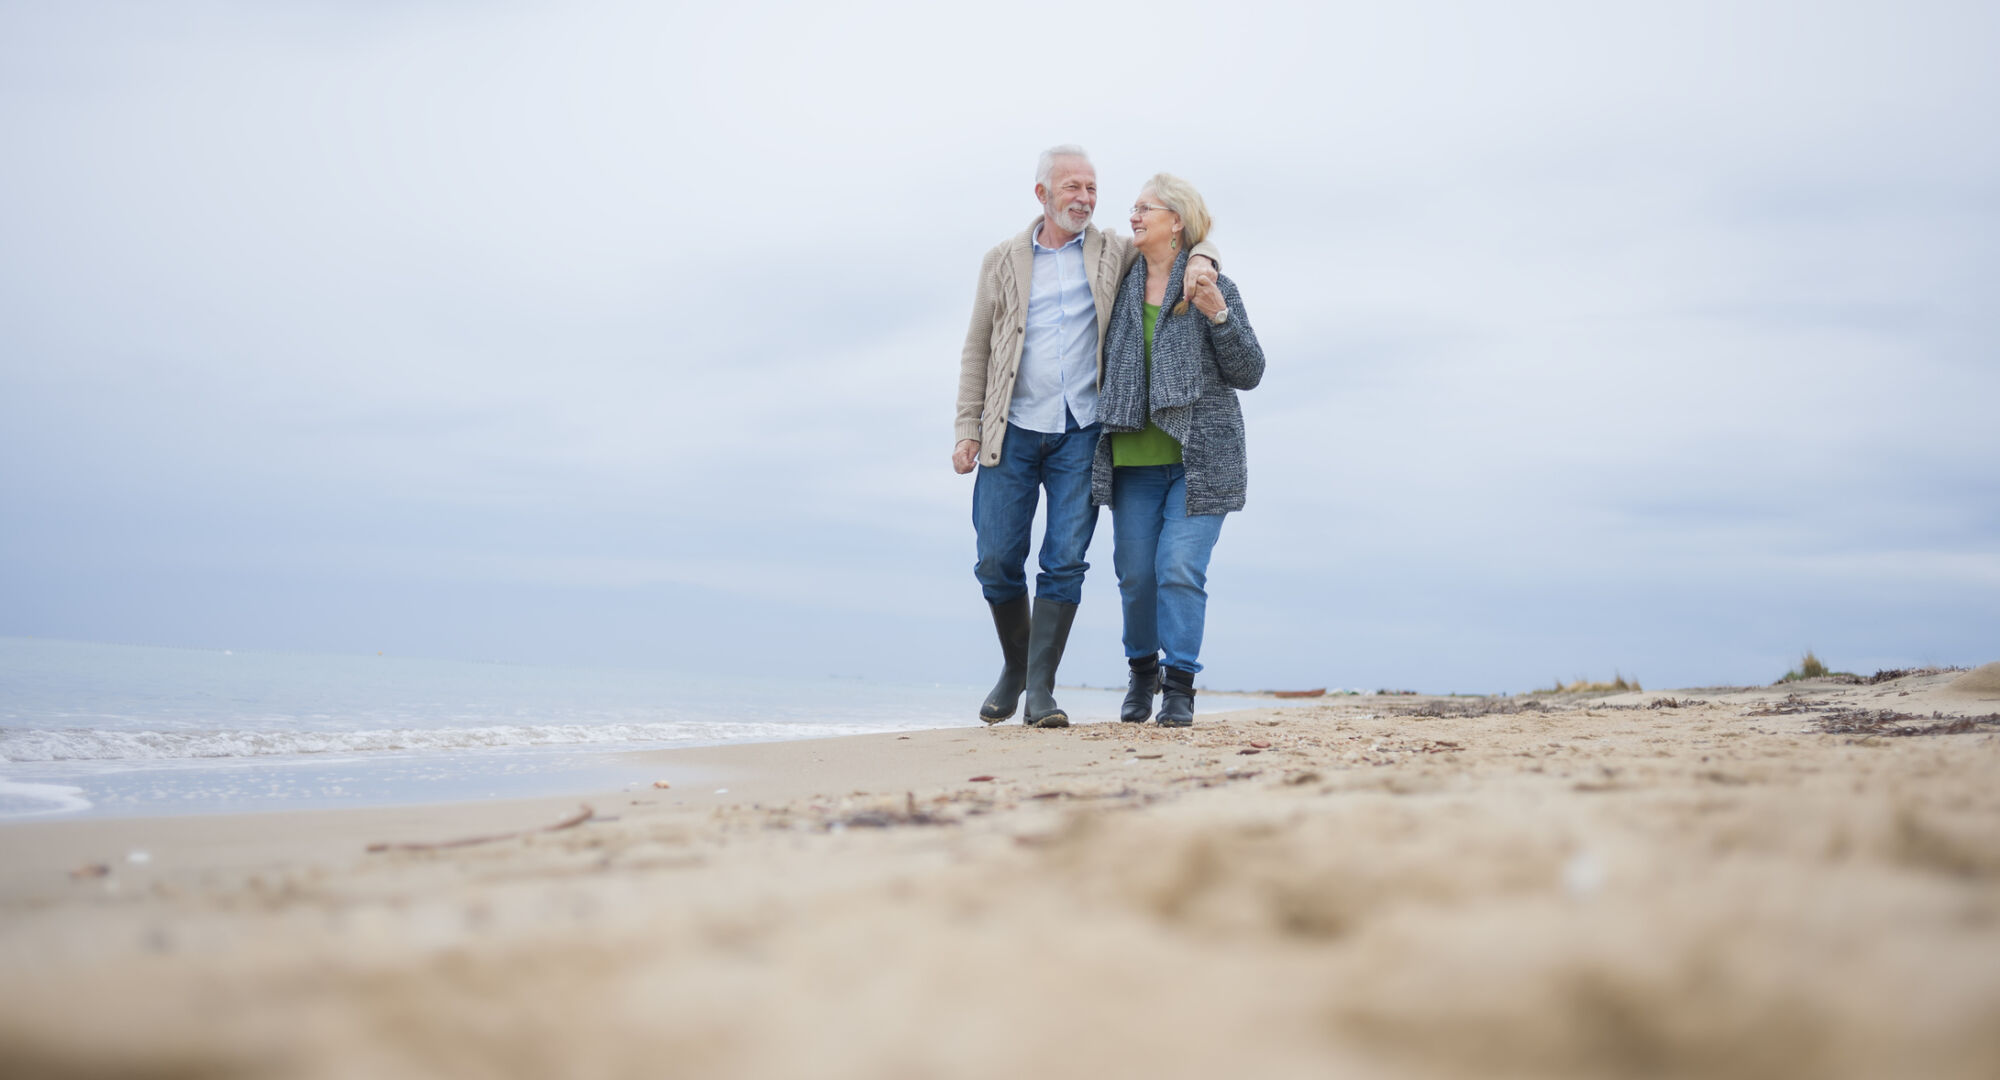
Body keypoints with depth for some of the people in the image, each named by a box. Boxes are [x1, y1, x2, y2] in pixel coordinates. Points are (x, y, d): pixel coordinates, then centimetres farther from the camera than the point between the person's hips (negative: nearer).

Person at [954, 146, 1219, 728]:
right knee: (997, 561, 0)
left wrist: (1202, 260, -6)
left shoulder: (1115, 254, 8)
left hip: (1081, 433, 0)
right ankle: (1014, 666, 23)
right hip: (1012, 433, 0)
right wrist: (967, 429, 2)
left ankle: (1041, 690, 0)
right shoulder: (1002, 261, 8)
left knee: (1065, 563, -6)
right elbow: (976, 349, 10)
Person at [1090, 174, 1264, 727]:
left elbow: (1249, 373, -4)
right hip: (1133, 459, 4)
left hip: (1198, 458, -3)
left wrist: (1217, 315, -17)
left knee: (1180, 568, -11)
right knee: (1134, 573, 5)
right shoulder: (1121, 287, 10)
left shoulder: (1215, 288, -1)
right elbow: (1099, 364, 22)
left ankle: (1179, 687, -2)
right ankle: (1143, 670, 28)